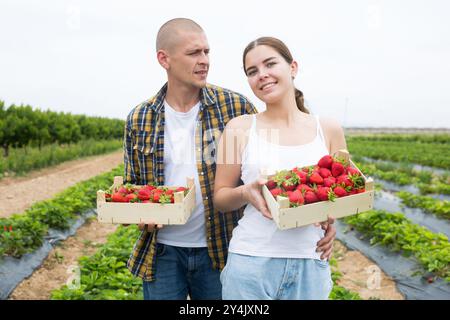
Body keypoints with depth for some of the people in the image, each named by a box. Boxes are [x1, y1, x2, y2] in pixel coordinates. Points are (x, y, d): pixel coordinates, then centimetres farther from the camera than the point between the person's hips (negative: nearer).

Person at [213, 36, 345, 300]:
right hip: (251, 260, -1)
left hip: (310, 263, 2)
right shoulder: (239, 128, -1)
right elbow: (220, 199, 3)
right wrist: (245, 193, -18)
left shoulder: (329, 130, 2)